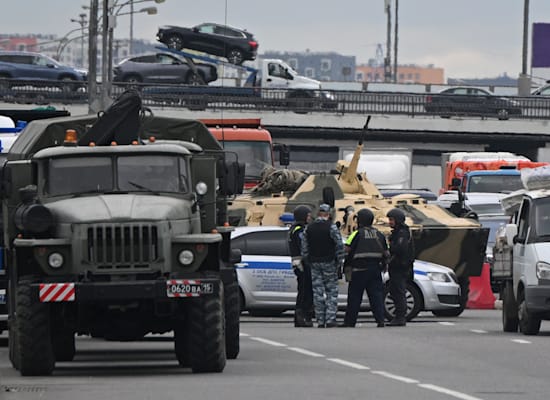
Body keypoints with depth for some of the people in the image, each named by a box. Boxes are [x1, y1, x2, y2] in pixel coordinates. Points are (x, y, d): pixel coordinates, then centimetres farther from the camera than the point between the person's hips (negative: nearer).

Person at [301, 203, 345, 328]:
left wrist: (308, 261, 13)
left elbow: (304, 248, 6)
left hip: (314, 263, 4)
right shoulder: (331, 227, -8)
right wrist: (339, 261, -1)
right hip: (329, 262, -4)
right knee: (332, 291, 2)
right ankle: (330, 320, -6)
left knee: (318, 292, 5)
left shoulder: (309, 228, 6)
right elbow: (340, 246, -10)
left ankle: (320, 321, 3)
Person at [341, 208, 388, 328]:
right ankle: (380, 320, -5)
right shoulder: (379, 234, 10)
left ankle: (349, 321, 4)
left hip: (359, 270, -4)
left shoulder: (357, 234, -7)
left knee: (354, 297, 1)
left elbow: (346, 250, -11)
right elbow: (386, 253, 12)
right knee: (376, 295, 4)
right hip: (375, 268, 4)